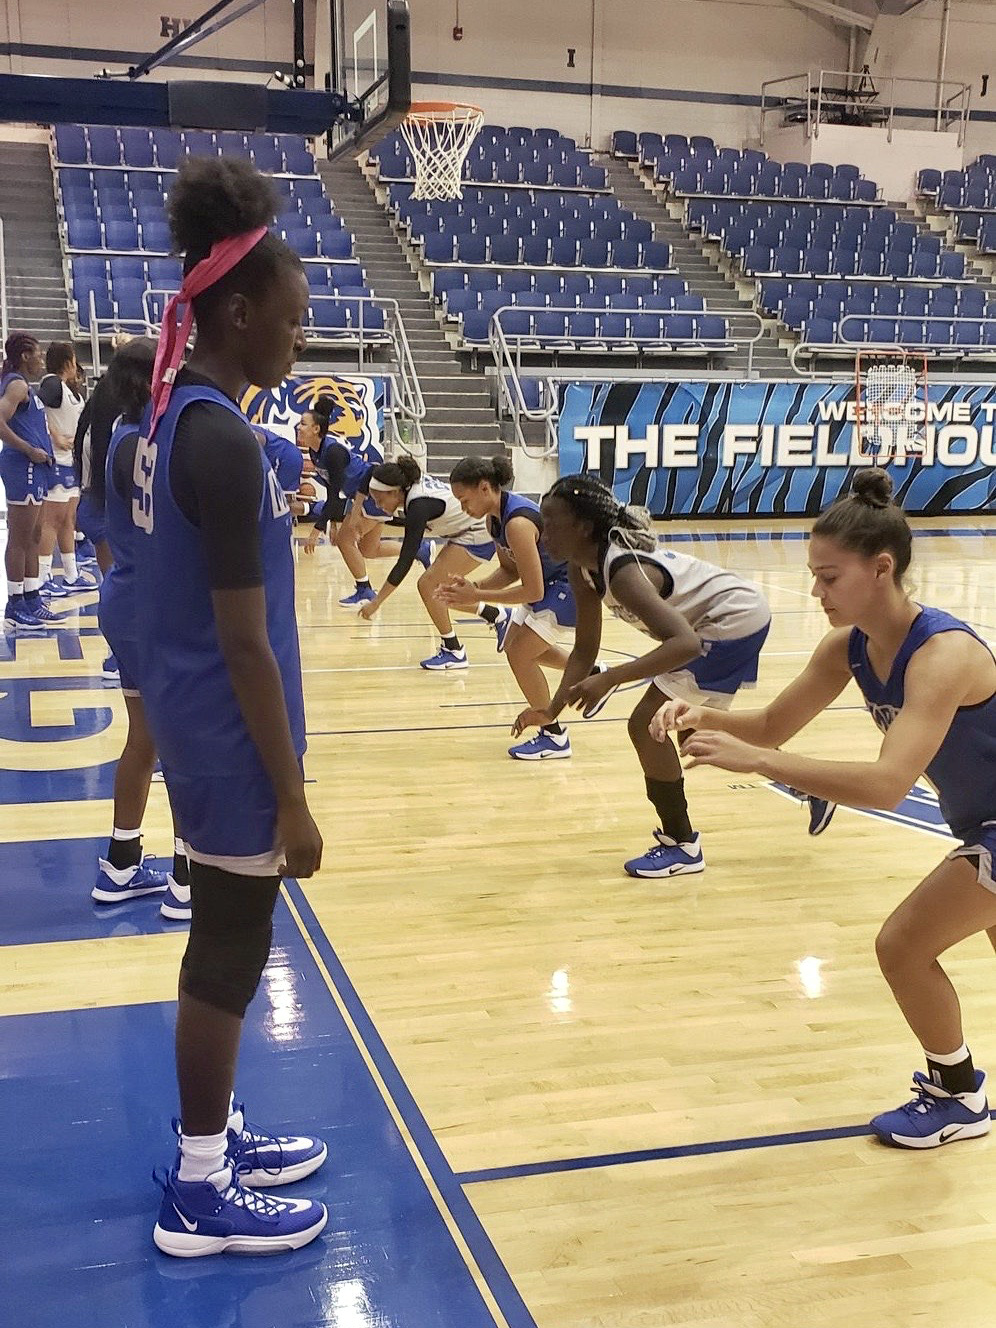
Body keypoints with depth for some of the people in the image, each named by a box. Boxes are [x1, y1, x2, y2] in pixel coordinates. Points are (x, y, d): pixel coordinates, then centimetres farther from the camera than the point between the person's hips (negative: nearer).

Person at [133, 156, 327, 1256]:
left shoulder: (169, 415, 7)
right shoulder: (223, 441, -22)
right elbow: (244, 645, -22)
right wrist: (292, 797, -17)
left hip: (189, 725, 9)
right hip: (230, 741, -9)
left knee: (223, 944, 20)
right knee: (229, 955, 5)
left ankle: (215, 1135, 37)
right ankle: (200, 1193, 21)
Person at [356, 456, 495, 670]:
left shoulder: (419, 505, -29)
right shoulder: (414, 482, -7)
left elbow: (405, 562, -30)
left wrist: (376, 602, -29)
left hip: (477, 537, -10)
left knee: (428, 584, -13)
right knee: (439, 590, 10)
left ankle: (454, 652, -4)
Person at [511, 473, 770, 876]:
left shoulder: (622, 571, -33)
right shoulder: (583, 568, -6)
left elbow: (685, 644, -43)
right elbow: (585, 650, 0)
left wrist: (610, 679, -49)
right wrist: (552, 710, -9)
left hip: (736, 618, -10)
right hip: (717, 618, 10)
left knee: (646, 725, -13)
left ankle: (682, 847, 2)